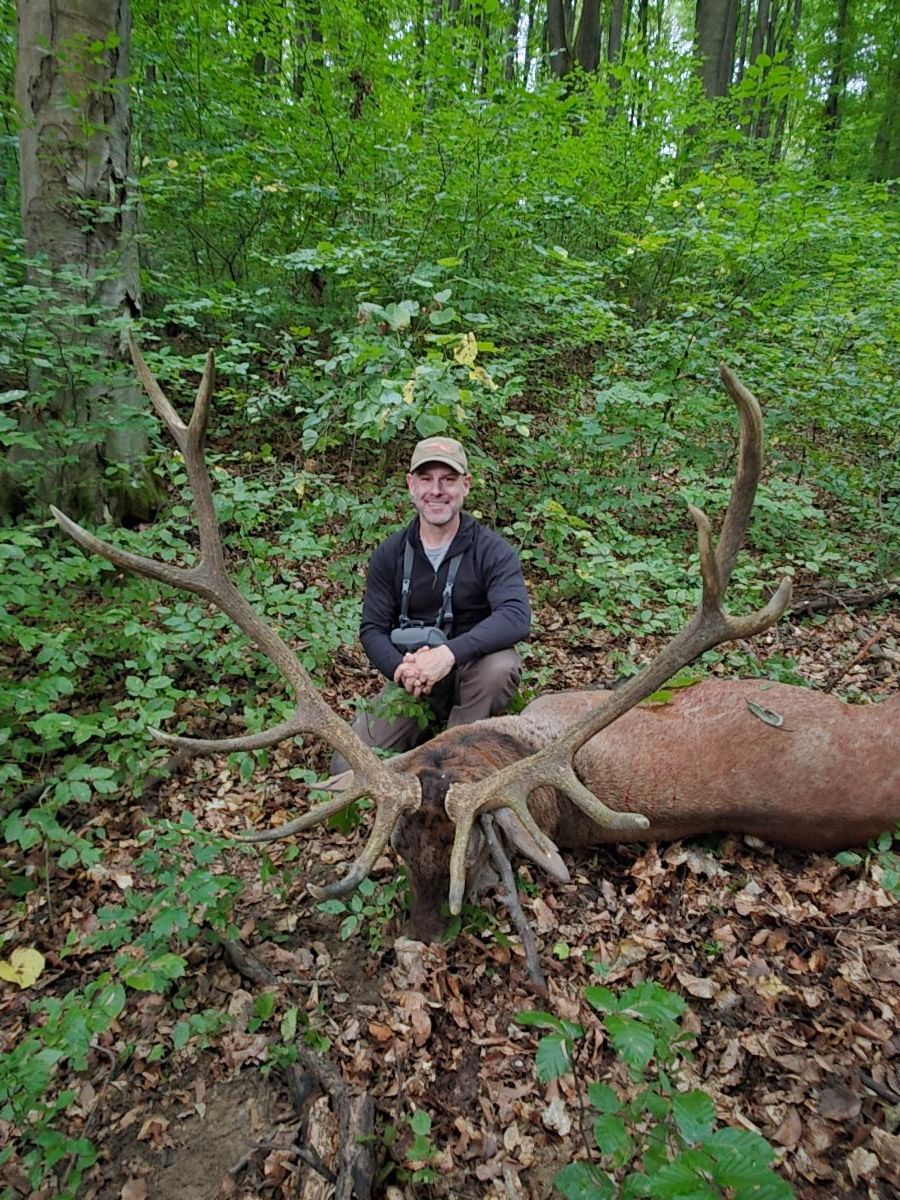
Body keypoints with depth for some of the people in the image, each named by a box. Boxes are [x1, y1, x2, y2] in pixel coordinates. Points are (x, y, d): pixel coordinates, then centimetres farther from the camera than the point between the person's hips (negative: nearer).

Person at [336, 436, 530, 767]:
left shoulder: (491, 550, -12)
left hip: (469, 672, -2)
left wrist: (450, 653, -41)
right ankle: (428, 731, 15)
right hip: (410, 682, 2)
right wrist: (399, 668, -25)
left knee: (501, 666, -36)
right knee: (347, 765, -10)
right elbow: (372, 629, -2)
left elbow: (516, 616, -27)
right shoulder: (390, 554, -1)